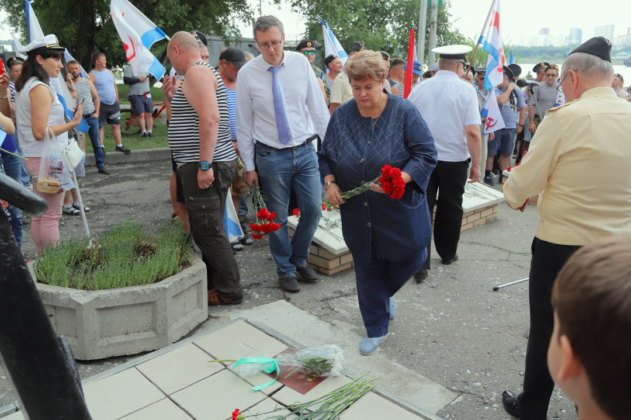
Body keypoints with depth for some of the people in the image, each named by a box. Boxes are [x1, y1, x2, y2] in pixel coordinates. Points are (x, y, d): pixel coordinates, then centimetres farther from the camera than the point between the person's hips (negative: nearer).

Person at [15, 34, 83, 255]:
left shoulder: (26, 86, 14)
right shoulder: (40, 88, -15)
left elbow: (37, 126, 15)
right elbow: (40, 132, -20)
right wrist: (73, 123, -16)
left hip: (37, 158, 10)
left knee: (40, 214, 14)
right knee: (51, 216, -3)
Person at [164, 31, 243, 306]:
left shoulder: (197, 72, -11)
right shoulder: (202, 71, 21)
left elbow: (210, 118, -24)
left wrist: (204, 165, -26)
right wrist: (174, 98, 15)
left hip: (205, 167, -11)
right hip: (208, 164, 11)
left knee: (207, 232, -5)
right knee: (209, 231, 17)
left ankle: (229, 291, 5)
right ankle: (212, 283, 29)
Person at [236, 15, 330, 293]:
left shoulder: (301, 63, -2)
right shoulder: (247, 74, -7)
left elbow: (318, 107, 3)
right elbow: (244, 124, -2)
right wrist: (249, 166, -2)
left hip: (305, 151, 2)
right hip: (271, 157, -2)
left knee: (313, 210, 6)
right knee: (278, 218, 8)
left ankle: (299, 260, 31)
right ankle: (285, 270, 28)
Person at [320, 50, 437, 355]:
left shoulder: (404, 112, -10)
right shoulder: (342, 116, 0)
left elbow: (426, 155, -12)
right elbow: (326, 156, 9)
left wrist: (399, 178, -27)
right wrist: (330, 183, -9)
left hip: (400, 209, -2)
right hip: (359, 213, 2)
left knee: (411, 257, 5)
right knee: (367, 269, 10)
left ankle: (385, 293, 41)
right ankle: (376, 328, 29)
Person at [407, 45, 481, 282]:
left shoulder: (419, 89, 2)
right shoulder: (465, 90, -8)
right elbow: (472, 132, -15)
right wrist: (476, 164, -6)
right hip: (454, 159, -1)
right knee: (450, 208, 15)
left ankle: (420, 263, -2)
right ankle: (447, 254, 33)